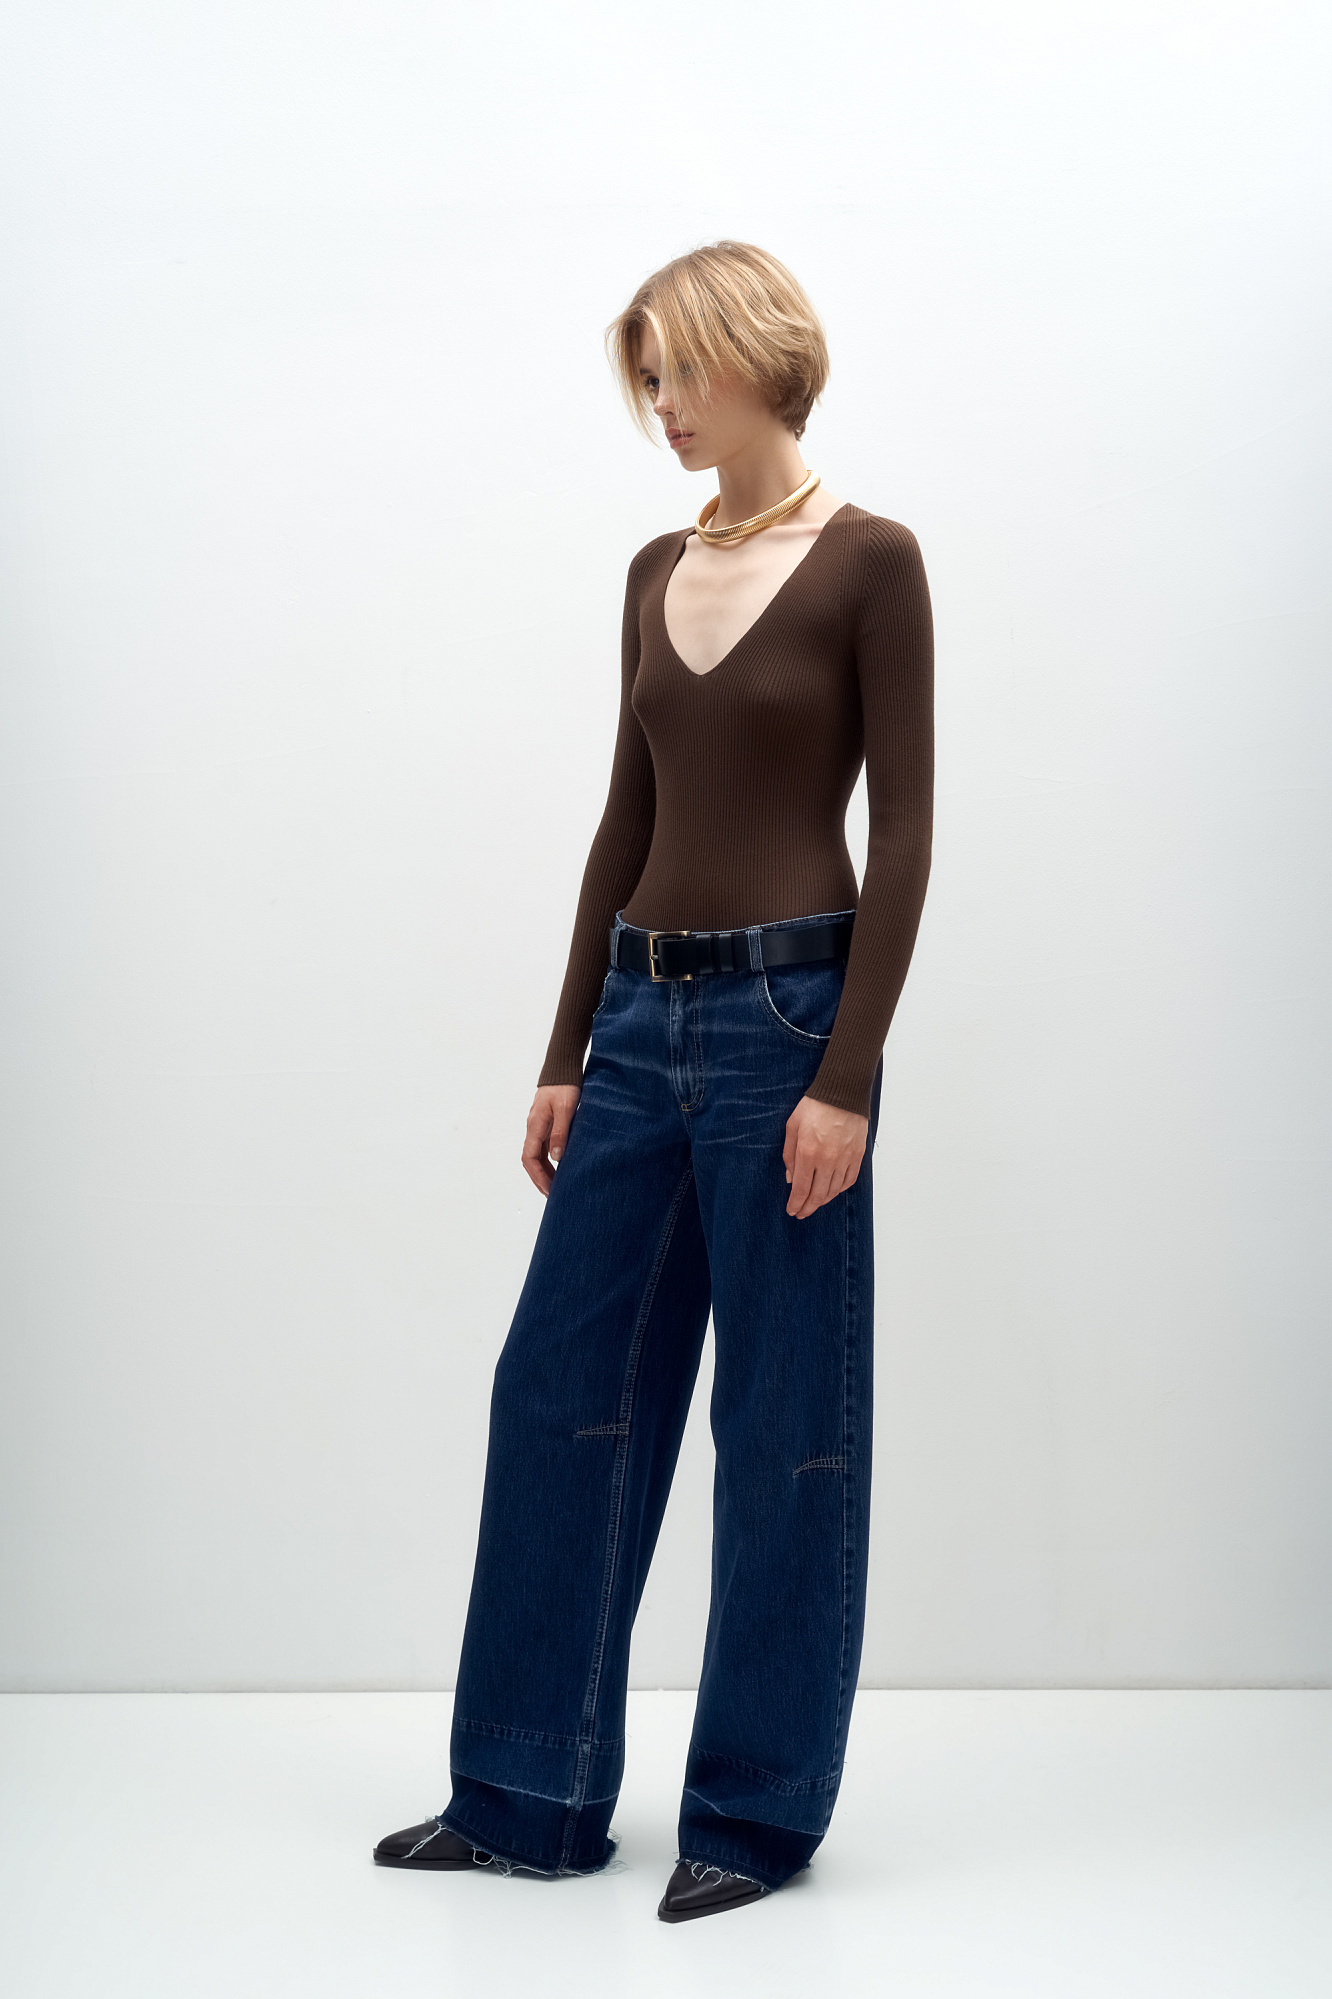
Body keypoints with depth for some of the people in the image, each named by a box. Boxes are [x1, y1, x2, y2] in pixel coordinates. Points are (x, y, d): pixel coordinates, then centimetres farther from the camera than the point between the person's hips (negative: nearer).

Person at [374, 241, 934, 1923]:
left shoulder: (867, 561, -7)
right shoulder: (656, 572, 12)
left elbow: (903, 833, -11)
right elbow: (627, 817, 14)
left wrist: (847, 1077, -17)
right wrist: (567, 1053, 12)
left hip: (784, 1009, -7)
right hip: (643, 1014, 8)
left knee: (783, 1417, 3)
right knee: (562, 1384, 9)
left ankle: (759, 1806, 18)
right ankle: (527, 1791, 21)